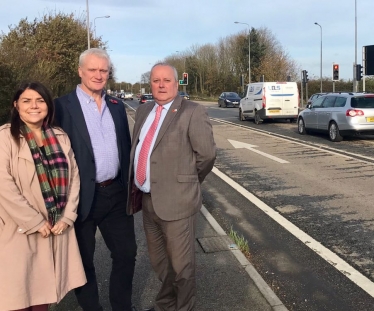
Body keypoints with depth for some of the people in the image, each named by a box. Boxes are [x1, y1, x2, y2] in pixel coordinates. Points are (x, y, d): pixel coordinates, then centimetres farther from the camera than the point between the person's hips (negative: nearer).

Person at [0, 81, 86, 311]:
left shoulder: (60, 137, 8)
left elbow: (73, 177, 6)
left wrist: (67, 217, -4)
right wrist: (35, 222, -15)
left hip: (57, 227, 4)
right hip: (20, 229, -4)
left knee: (45, 286, 12)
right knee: (20, 290, 6)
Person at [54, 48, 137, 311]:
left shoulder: (117, 106, 9)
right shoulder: (62, 106, -8)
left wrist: (130, 186, 11)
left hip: (117, 194, 5)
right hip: (82, 196, -5)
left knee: (126, 253, 14)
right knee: (83, 260, 12)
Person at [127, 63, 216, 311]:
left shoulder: (192, 112, -10)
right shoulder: (143, 111, 11)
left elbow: (207, 154, -12)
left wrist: (186, 181, 0)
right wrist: (136, 187, 10)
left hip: (176, 200, -7)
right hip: (148, 200, 7)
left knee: (181, 264, 8)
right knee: (159, 261, 24)